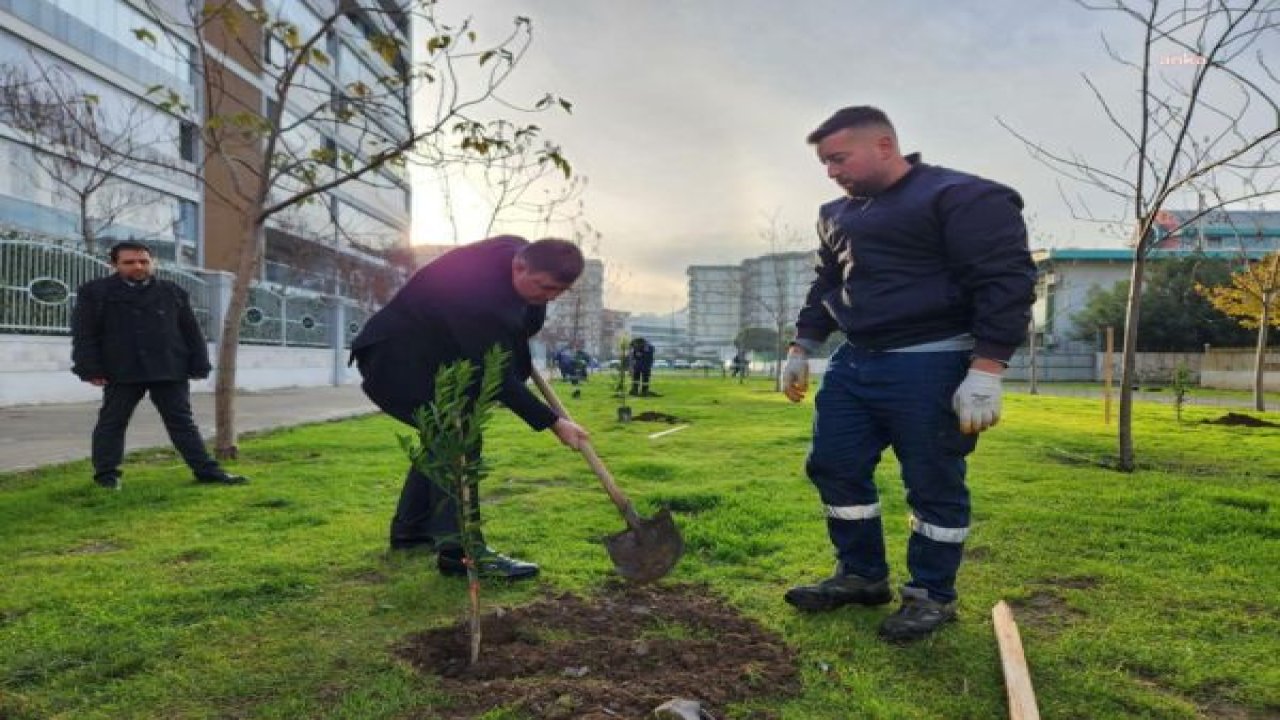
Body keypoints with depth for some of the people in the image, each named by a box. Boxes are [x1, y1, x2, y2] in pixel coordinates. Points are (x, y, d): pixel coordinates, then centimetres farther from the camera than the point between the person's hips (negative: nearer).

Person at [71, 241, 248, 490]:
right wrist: (90, 369, -8)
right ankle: (106, 473, 20)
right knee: (112, 422, 7)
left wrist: (199, 366, 5)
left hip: (170, 370, 2)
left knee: (182, 421, 4)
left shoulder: (173, 292, 9)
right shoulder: (94, 292, 3)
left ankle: (207, 470, 5)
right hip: (121, 372, -1)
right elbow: (84, 334, 0)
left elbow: (191, 332, 10)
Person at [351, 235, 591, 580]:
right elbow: (497, 375, -30)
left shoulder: (520, 252, -10)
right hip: (394, 358, -10)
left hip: (428, 357, 10)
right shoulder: (475, 288, -36)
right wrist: (552, 422, -26)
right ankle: (460, 549, -21)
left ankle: (409, 531, 29)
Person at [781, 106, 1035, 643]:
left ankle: (932, 596, 18)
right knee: (834, 468, 9)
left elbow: (1005, 282, -15)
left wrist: (986, 369, -21)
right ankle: (862, 575, 25)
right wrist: (801, 348, 22)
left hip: (930, 368, -8)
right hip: (853, 365, 8)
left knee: (933, 484, 1)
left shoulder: (962, 197, -10)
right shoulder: (838, 215, 15)